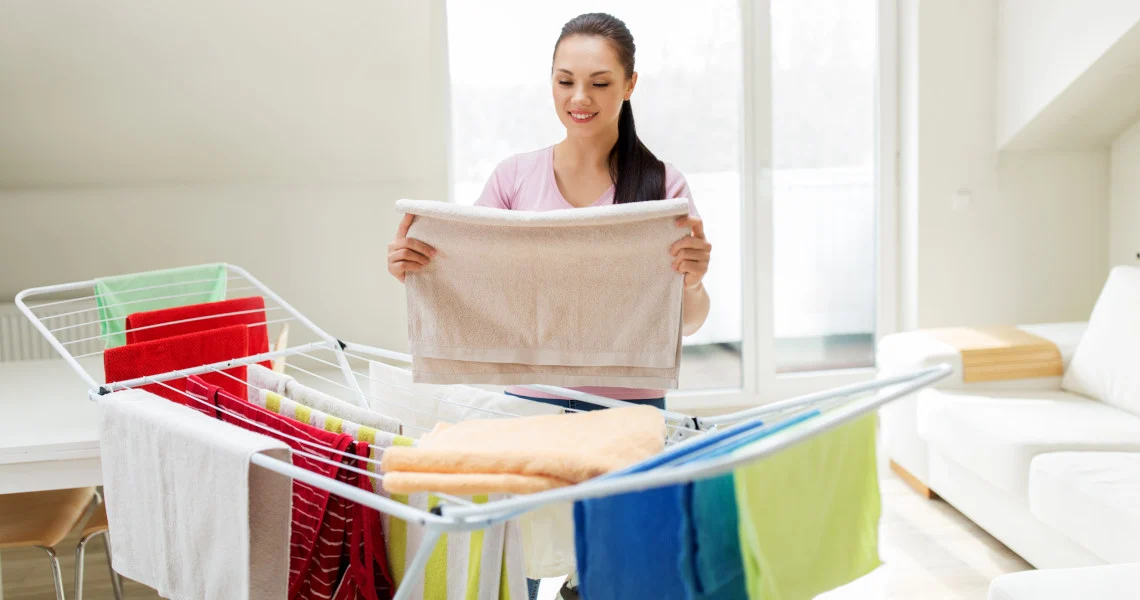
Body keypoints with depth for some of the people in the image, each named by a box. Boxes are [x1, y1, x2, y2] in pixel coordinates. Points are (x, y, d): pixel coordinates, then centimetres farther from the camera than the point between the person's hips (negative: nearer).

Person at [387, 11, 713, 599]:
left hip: (628, 404, -1)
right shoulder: (515, 176, 3)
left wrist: (692, 281, -23)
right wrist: (410, 265, -15)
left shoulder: (661, 183, -1)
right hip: (530, 402, 1)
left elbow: (688, 323, -1)